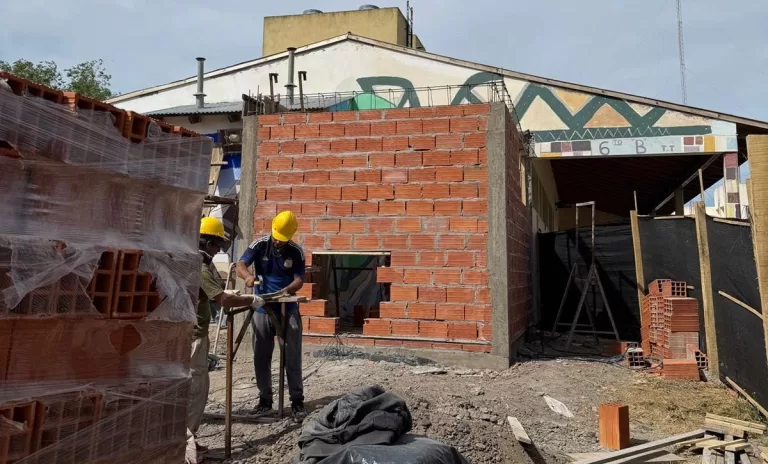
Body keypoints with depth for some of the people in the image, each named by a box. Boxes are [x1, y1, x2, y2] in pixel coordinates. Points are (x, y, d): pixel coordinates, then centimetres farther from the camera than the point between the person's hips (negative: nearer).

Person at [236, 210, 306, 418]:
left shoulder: (296, 252, -5)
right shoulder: (260, 245, -5)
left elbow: (299, 279, -6)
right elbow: (240, 265, -13)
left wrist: (288, 289, -28)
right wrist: (248, 276, -36)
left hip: (288, 309, -1)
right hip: (262, 309, 1)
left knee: (293, 356, 1)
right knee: (261, 356, 8)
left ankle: (297, 400, 9)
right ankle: (265, 399, 21)